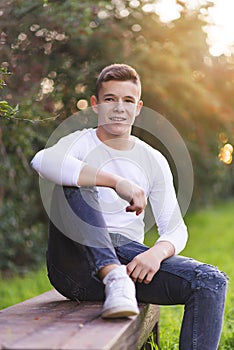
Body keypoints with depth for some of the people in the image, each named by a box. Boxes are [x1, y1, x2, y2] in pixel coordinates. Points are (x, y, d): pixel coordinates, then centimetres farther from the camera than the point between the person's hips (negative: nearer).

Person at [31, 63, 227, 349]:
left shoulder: (154, 161, 13)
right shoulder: (80, 143, 3)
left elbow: (176, 228, 8)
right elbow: (42, 160, -24)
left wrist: (157, 252, -18)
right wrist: (117, 182, -32)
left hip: (127, 255, 3)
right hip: (78, 268, -3)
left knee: (211, 282, -18)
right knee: (72, 182, -26)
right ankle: (116, 279, -34)